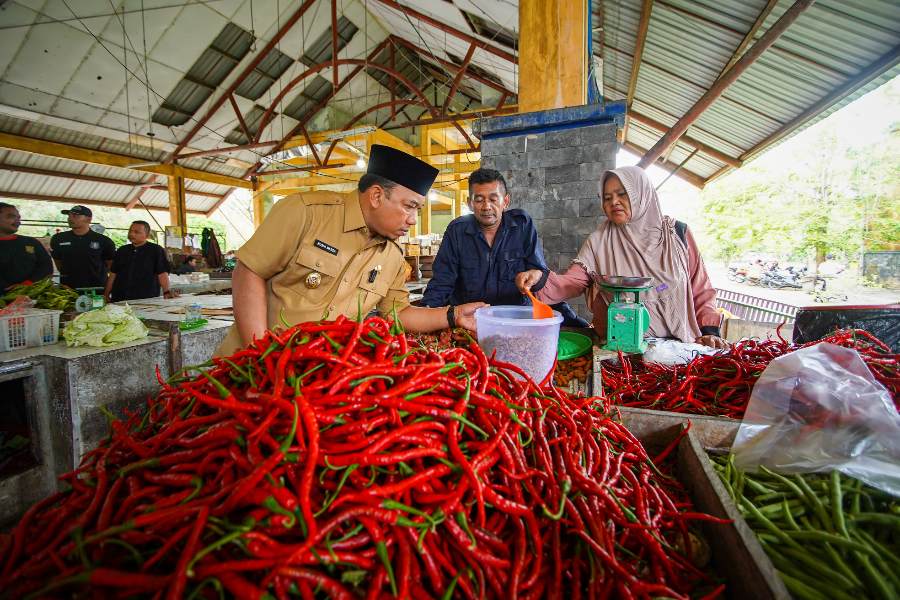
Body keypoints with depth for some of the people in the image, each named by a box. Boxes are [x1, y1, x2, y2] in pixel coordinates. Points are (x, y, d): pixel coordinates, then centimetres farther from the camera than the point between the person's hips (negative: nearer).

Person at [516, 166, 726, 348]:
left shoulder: (676, 233, 7)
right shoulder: (599, 241, 4)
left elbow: (700, 290, 11)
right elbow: (572, 281, -9)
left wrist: (710, 331, -1)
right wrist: (541, 278, -28)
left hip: (676, 344, 1)